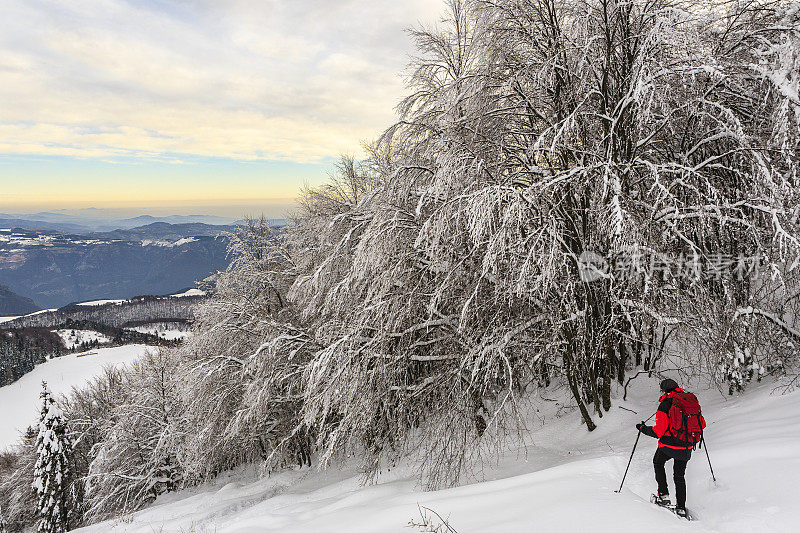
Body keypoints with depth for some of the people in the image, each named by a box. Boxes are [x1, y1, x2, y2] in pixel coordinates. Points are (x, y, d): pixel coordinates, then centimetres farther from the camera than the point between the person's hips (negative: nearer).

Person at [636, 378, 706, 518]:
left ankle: (663, 494, 17)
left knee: (658, 463, 25)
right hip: (687, 447, 5)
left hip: (669, 446, -5)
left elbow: (659, 431, -17)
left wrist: (644, 428, -1)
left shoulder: (665, 404, -13)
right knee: (679, 476, 21)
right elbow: (702, 425, 10)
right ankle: (681, 508, 21)